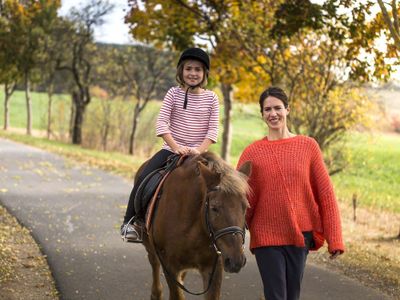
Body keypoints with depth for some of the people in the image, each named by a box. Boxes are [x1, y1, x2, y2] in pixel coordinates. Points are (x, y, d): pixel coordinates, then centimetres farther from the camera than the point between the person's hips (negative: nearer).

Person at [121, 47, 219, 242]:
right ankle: (130, 221, -3)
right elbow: (161, 123, -7)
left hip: (198, 153, 0)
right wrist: (176, 147, -19)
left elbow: (213, 129, -4)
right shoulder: (174, 93, 2)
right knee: (143, 178, -18)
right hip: (171, 149, 0)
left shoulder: (211, 98, 3)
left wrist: (199, 150, -20)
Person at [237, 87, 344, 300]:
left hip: (301, 235, 1)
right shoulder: (252, 152, 0)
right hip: (267, 236, -1)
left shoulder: (308, 146, 1)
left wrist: (334, 239, -2)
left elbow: (326, 193, 1)